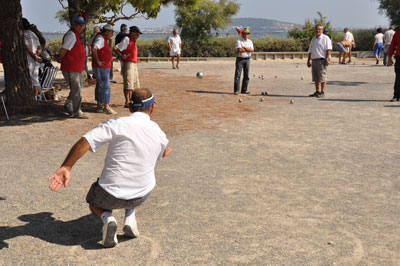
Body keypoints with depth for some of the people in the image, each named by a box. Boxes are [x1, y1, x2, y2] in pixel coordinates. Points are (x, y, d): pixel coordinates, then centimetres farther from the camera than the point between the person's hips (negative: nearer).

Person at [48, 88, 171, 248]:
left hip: (111, 196, -3)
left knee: (93, 201, 32)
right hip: (141, 196, 3)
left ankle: (106, 217, -3)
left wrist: (66, 167, -20)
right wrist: (165, 151, 45)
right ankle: (130, 217, 16)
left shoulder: (116, 124, -11)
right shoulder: (159, 134, -1)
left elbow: (84, 142, -22)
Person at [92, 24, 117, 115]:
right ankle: (106, 107, -8)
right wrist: (98, 61, -25)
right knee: (105, 86, -9)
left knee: (100, 86, 13)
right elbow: (94, 48, -32)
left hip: (104, 67, 11)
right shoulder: (100, 39, -15)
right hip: (101, 67, -11)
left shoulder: (103, 39, 16)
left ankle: (99, 106, 19)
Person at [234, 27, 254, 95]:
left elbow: (252, 50, -5)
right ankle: (236, 90, -9)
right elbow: (240, 50, -19)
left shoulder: (250, 41, 12)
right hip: (240, 59, -5)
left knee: (246, 76, 4)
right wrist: (248, 49, -6)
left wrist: (244, 47, -13)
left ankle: (244, 90, 11)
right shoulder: (239, 41, -3)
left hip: (247, 60, 5)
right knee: (237, 75, -8)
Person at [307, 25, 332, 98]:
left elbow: (328, 49, -11)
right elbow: (310, 51, 22)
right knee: (315, 77, 7)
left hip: (322, 60, -7)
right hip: (314, 60, 7)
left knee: (322, 77, -8)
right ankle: (317, 92, 14)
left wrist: (327, 59, -20)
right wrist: (308, 60, 16)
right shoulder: (313, 39, 19)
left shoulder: (325, 38, -2)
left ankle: (322, 92, -6)